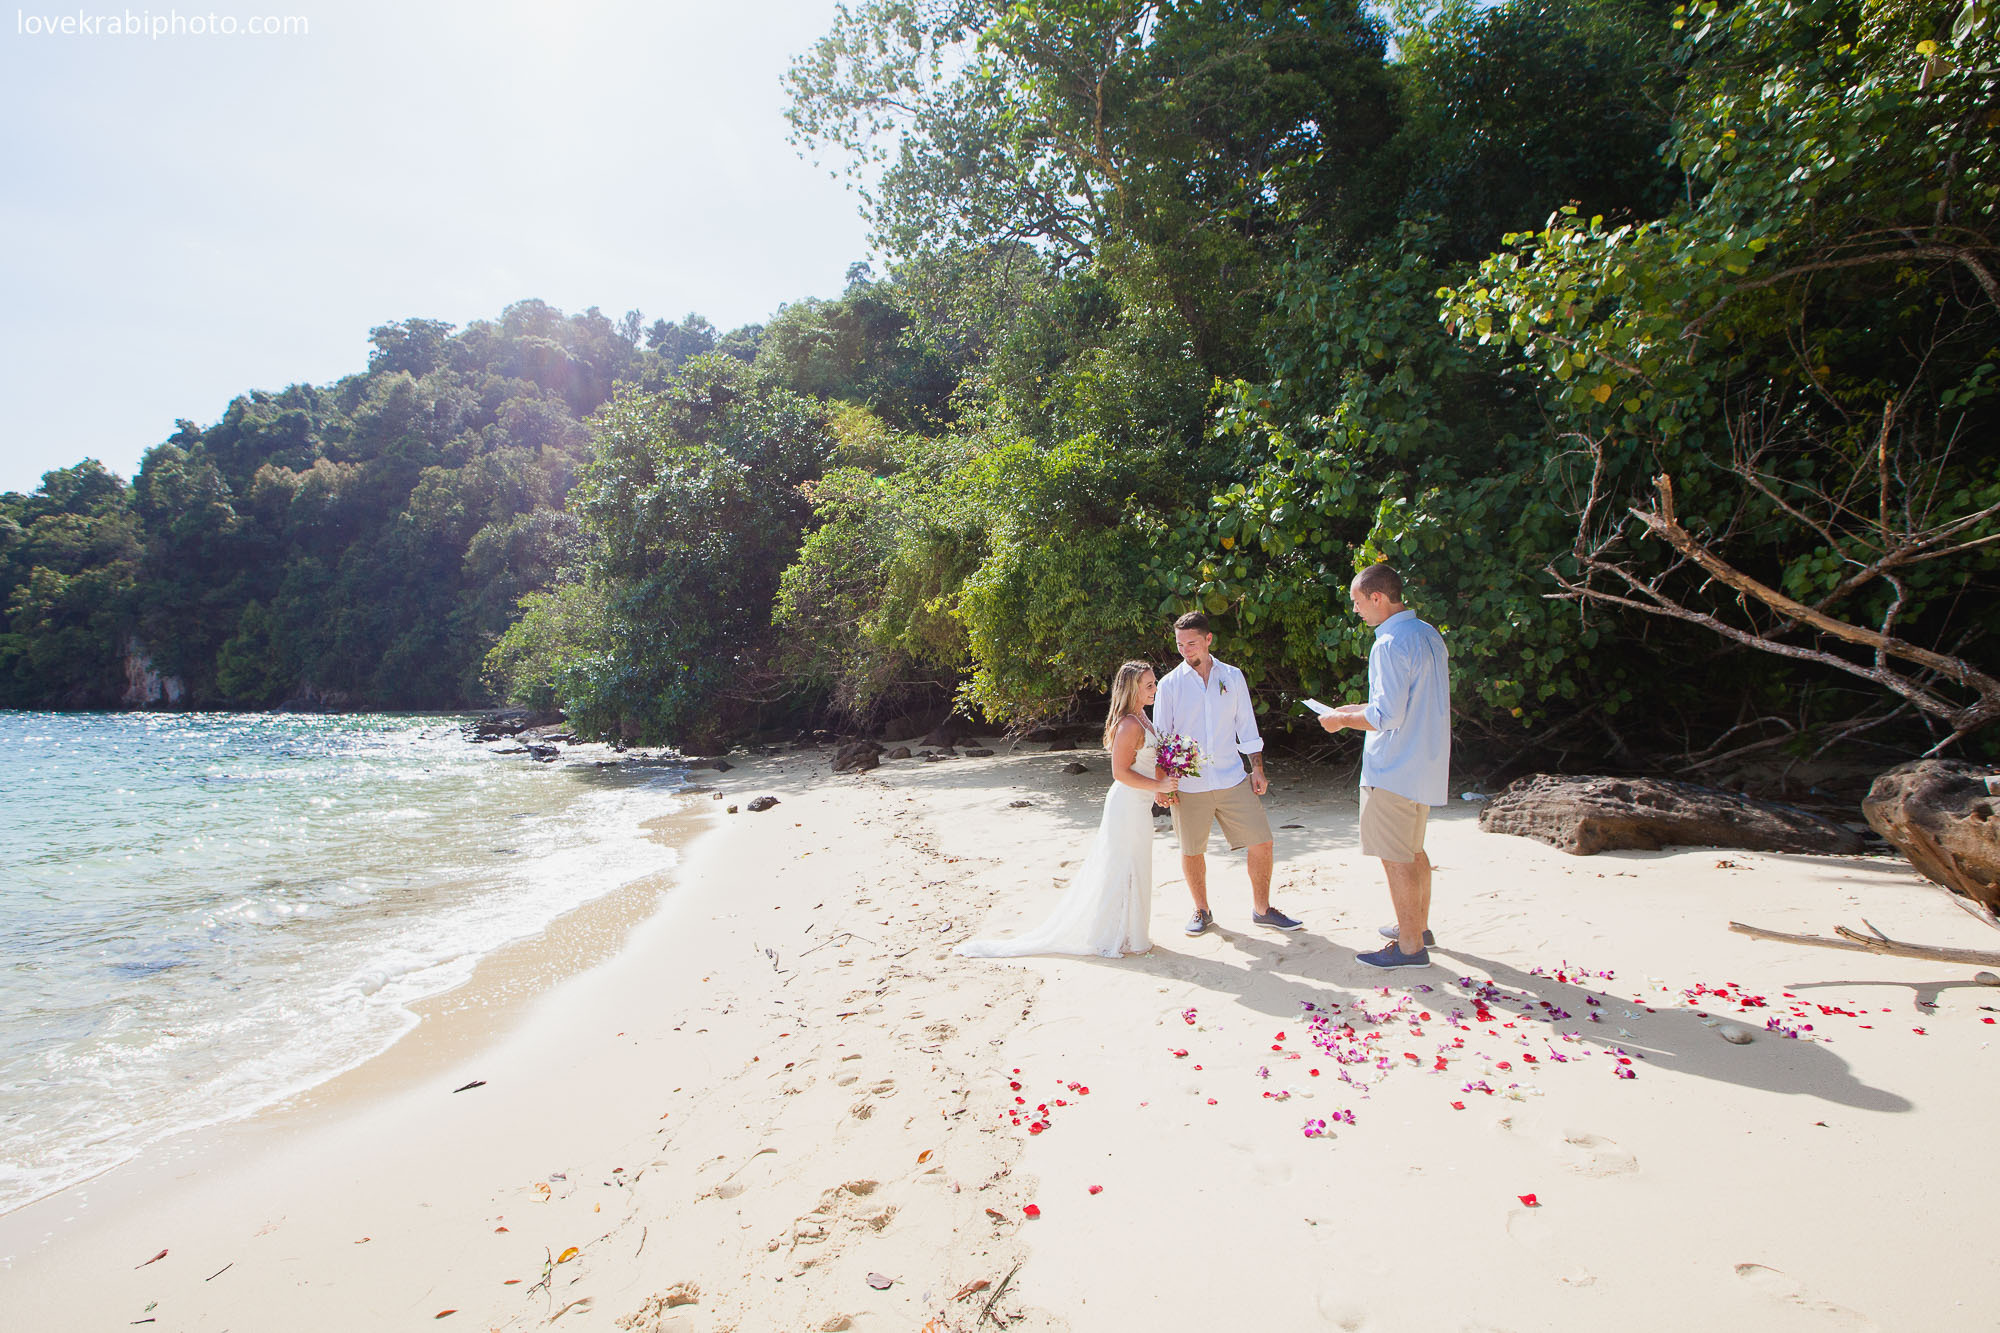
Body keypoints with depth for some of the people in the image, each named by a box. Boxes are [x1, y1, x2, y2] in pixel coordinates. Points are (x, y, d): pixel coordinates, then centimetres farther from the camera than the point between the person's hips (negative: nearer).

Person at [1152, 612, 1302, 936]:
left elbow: (1247, 726, 12)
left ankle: (1261, 909, 20)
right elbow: (1161, 736, 3)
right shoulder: (1170, 684, 1)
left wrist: (1257, 768, 6)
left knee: (1261, 842, 0)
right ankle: (1201, 911, 28)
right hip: (1189, 784, -1)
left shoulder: (1233, 677, 7)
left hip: (1232, 778, 2)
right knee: (1191, 851, 7)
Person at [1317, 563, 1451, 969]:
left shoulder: (1390, 645, -20)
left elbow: (1388, 716, -23)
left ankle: (1410, 946, 7)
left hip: (1394, 768, -10)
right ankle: (1419, 926, 33)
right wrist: (1358, 709, 18)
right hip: (1425, 764, 10)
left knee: (1395, 857, -1)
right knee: (1413, 850, 21)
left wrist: (1342, 719, -8)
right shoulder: (1429, 635, 10)